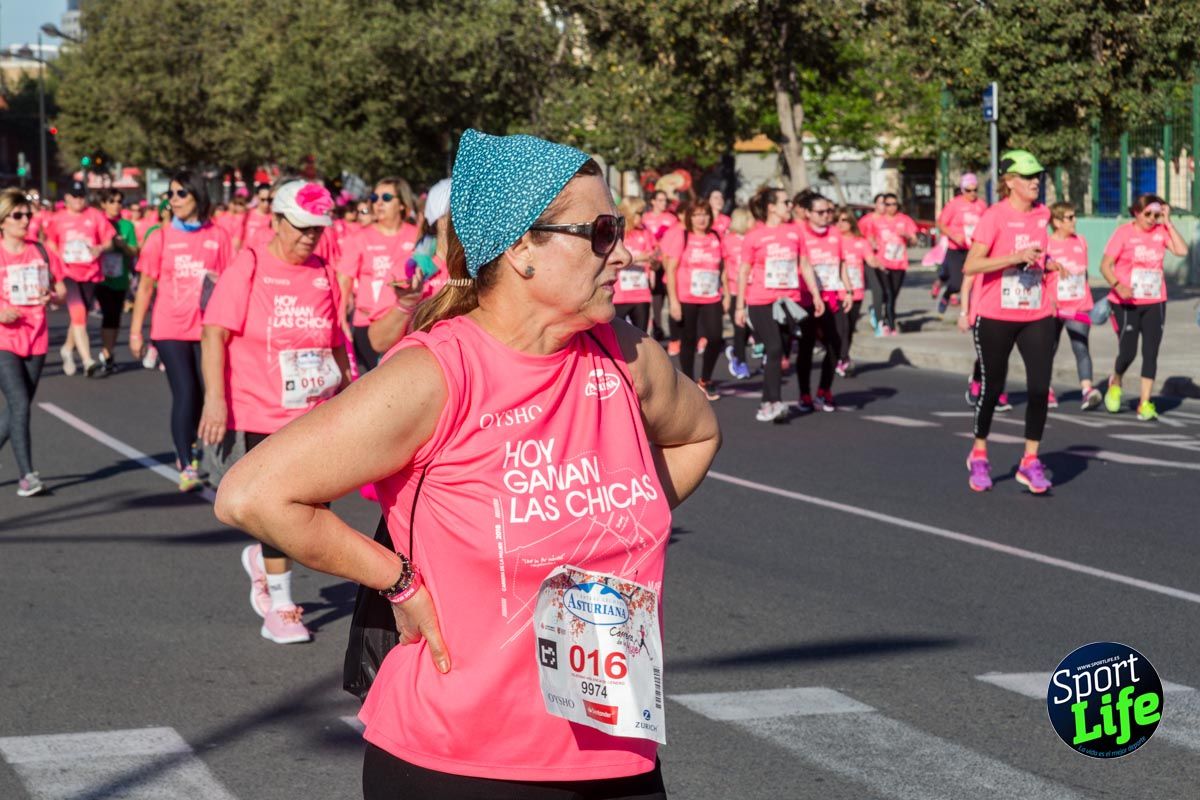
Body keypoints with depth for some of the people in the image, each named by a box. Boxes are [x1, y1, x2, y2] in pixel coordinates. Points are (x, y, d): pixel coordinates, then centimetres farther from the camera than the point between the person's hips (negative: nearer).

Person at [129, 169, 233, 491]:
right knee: (185, 393, -10)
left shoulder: (218, 237, 2)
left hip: (207, 328, 2)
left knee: (203, 394, 8)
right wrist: (135, 332, 1)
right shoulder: (160, 237, -1)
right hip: (170, 329, -2)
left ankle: (186, 450, 30)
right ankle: (187, 466, -5)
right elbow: (146, 286, 2)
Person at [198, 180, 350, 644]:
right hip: (265, 414, -5)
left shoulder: (323, 274, 8)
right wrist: (215, 396, -18)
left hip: (319, 414, 5)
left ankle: (262, 559, 33)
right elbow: (215, 333, -10)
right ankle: (280, 607, 11)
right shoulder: (249, 267, -6)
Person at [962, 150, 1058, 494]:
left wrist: (1045, 264, 7)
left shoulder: (1042, 214, 8)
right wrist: (1016, 258, -27)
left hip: (1037, 316, 5)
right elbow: (970, 265, -20)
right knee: (992, 387, 6)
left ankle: (1030, 461, 3)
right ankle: (979, 454, 26)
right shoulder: (994, 216, -11)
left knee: (1040, 386, -6)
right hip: (995, 316, -5)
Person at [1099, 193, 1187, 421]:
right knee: (1128, 352, -5)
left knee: (1151, 352, -1)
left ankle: (1145, 402, 4)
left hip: (1154, 303, 3)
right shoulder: (1124, 232, -6)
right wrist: (1117, 285, -26)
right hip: (1126, 302, -3)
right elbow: (1105, 265, -9)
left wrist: (1168, 222, -8)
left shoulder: (1161, 231, 4)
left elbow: (1181, 250, -11)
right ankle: (1115, 383, 27)